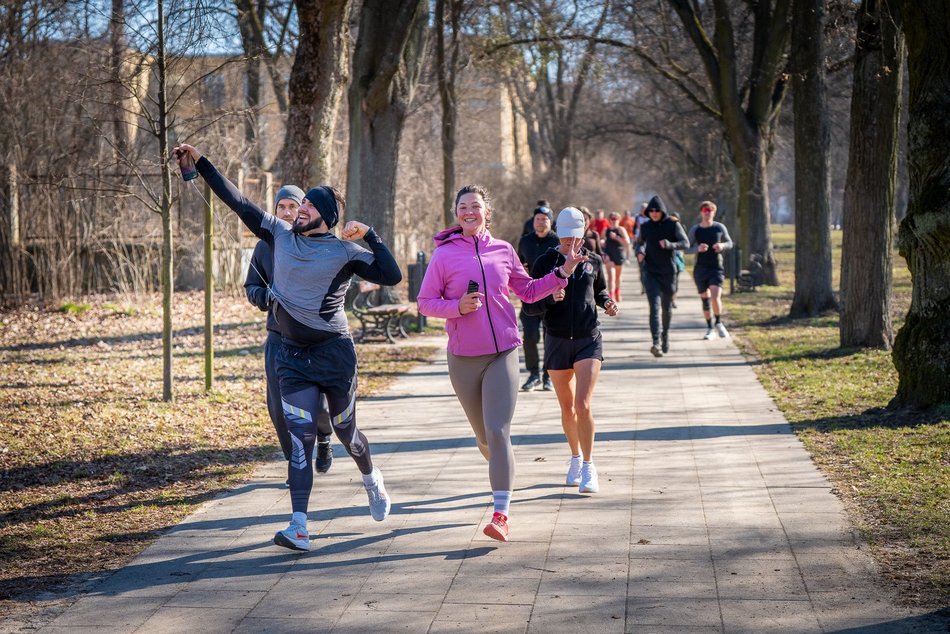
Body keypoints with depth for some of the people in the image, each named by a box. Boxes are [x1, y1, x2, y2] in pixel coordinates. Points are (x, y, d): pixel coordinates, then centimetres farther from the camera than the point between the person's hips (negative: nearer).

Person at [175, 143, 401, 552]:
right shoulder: (280, 234, 5)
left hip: (335, 353, -3)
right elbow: (237, 201, 8)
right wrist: (200, 163, 5)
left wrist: (369, 236, -20)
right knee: (300, 438, -7)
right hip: (293, 355, 3)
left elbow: (392, 276, -15)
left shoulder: (344, 252, -6)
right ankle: (298, 528, -13)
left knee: (345, 431, 12)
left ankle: (372, 481, 45)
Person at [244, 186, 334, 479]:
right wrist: (268, 296, -9)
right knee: (280, 408, 0)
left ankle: (323, 439, 33)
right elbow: (250, 287, 13)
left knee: (318, 404, -2)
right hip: (278, 338, 3)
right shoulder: (265, 246, 6)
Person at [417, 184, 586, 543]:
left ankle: (501, 514, -15)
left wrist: (562, 273, 8)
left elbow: (529, 291, 18)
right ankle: (501, 470, 46)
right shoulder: (445, 255, -2)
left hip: (502, 353, 0)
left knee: (498, 432, -13)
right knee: (484, 436, 11)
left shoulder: (503, 251, 5)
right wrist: (457, 306, -17)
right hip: (463, 358, 0)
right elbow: (425, 302, -1)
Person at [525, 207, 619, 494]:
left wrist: (607, 302, -2)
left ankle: (588, 467, -5)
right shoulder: (544, 262, -4)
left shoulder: (593, 262, 2)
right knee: (567, 408, 12)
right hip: (557, 341, 1)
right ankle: (575, 458, 34)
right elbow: (530, 306, -5)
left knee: (583, 405, -14)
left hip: (588, 340, -1)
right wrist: (550, 298, -25)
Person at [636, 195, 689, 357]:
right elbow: (640, 243, 20)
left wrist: (670, 245, -29)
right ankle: (656, 343, -27)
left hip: (668, 272, 0)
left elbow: (686, 243, -10)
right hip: (650, 272, 0)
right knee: (654, 306, -16)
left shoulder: (673, 225, -3)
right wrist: (639, 252, -3)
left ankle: (665, 335, 39)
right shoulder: (645, 227, 4)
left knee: (666, 308, 14)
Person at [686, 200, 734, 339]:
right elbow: (687, 248, 3)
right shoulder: (695, 230, -1)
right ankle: (709, 329, 19)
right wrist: (698, 248, -18)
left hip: (716, 268, -1)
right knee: (705, 299, 7)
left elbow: (730, 243, 12)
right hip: (700, 269, 1)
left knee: (715, 296, -18)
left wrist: (722, 246, -11)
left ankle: (719, 323, 4)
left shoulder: (720, 228, 0)